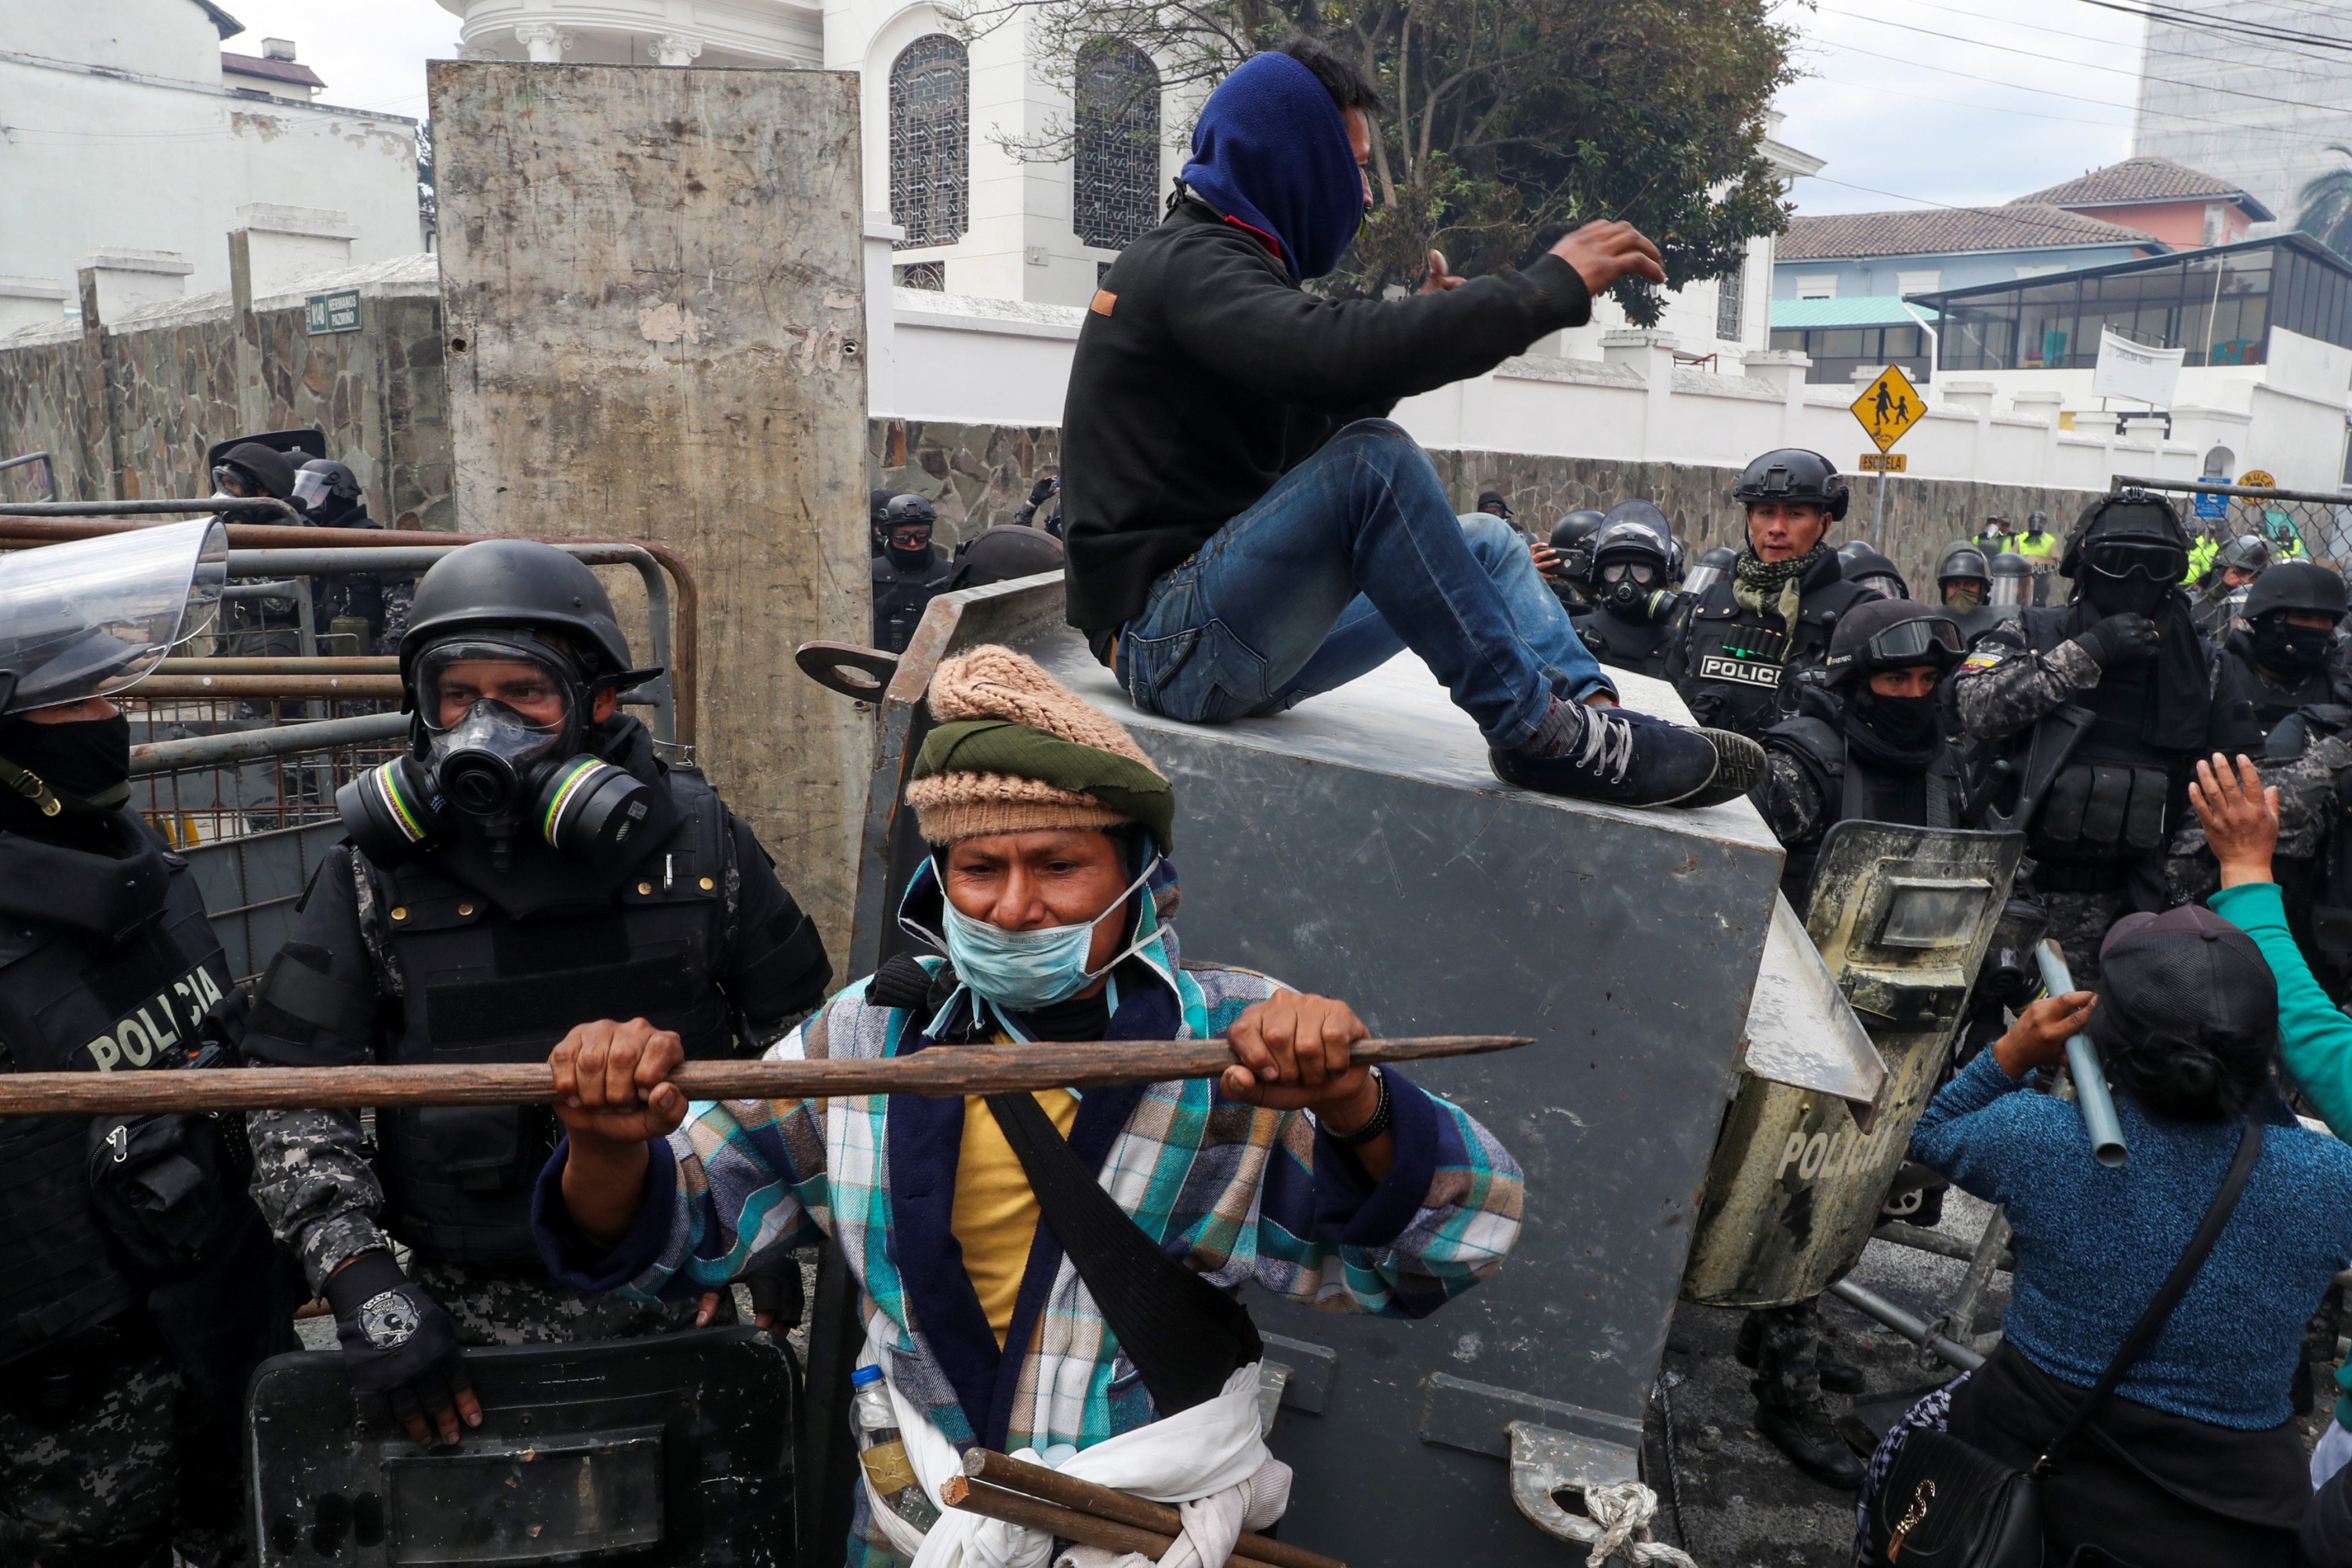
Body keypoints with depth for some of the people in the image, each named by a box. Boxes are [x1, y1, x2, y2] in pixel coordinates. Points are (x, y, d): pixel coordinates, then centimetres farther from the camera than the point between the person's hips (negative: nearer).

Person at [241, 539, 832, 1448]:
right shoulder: (379, 872, -6)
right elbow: (295, 1101, -4)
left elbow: (796, 1028, 6)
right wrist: (362, 1284, -15)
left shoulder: (696, 840, -5)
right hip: (476, 1318, -1)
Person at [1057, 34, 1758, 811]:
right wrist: (1551, 284, -24)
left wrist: (1418, 326, 11)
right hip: (1166, 638, -10)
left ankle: (1598, 715, -11)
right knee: (1372, 457, -30)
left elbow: (1306, 438, 20)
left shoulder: (1209, 263, 20)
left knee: (1487, 542, 11)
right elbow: (1341, 352, -32)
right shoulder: (1184, 265, -12)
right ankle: (1536, 732, -22)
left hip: (1233, 634, 10)